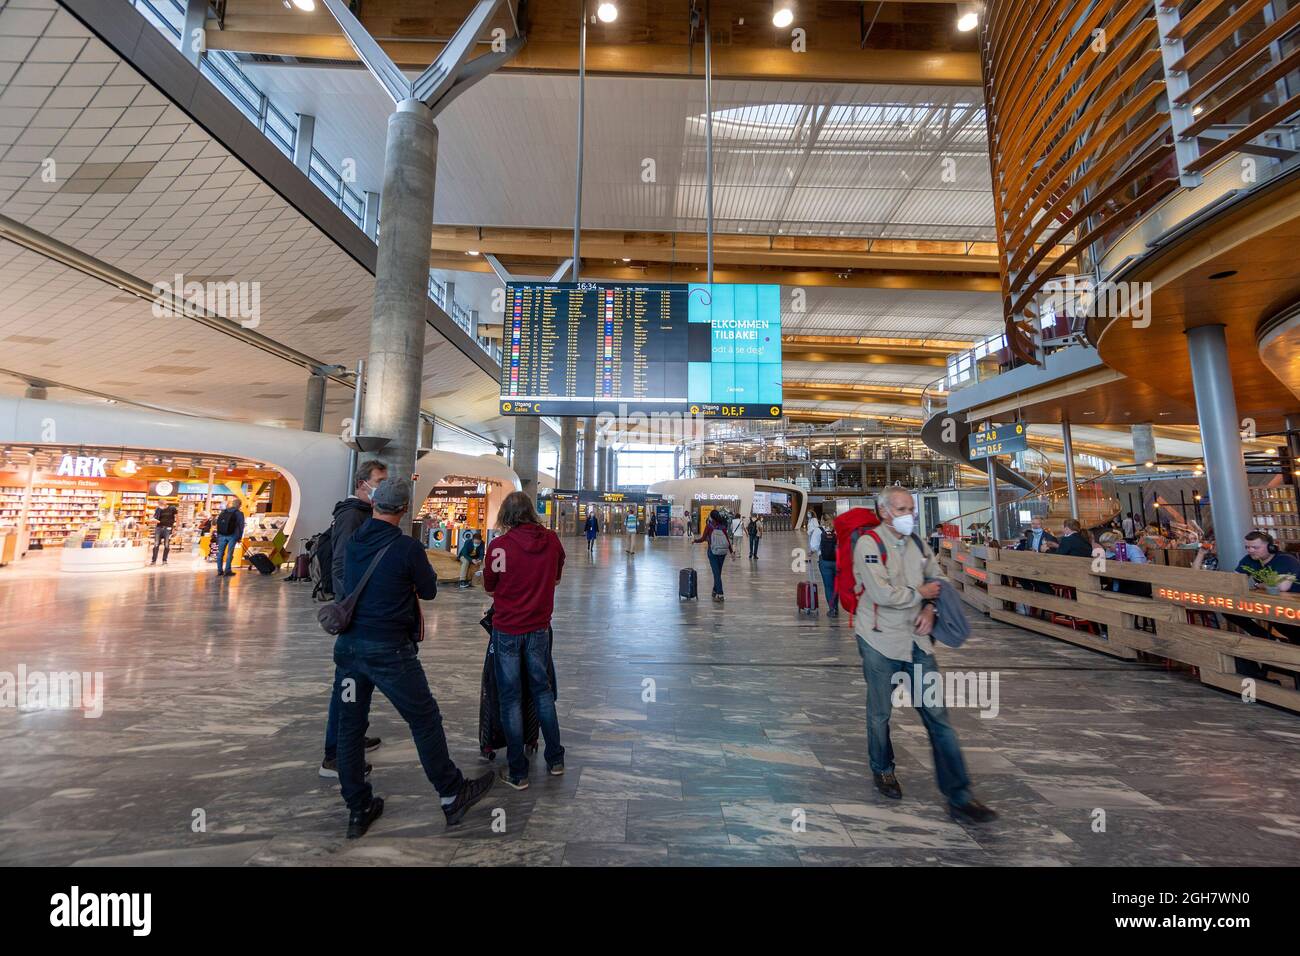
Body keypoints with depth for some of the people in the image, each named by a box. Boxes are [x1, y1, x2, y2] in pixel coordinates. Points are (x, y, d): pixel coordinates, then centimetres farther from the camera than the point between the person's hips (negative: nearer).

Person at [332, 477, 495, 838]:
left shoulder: (353, 542, 1)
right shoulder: (408, 547, -17)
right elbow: (429, 591, -5)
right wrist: (424, 569, 13)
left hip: (349, 643, 6)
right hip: (389, 649, -6)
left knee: (351, 724, 17)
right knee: (425, 720, 7)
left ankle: (358, 809, 30)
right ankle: (452, 796, 21)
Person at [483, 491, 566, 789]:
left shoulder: (499, 545, -16)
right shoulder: (551, 540, -7)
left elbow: (489, 586, -1)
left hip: (506, 630, -3)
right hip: (539, 628, 3)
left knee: (511, 698, 10)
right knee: (542, 691, 19)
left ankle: (518, 773, 21)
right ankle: (555, 760, 29)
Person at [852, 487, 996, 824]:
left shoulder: (916, 543, 5)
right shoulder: (869, 544, -16)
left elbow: (936, 576, 19)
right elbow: (882, 593, -24)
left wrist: (930, 609, 2)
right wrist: (920, 593, -10)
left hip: (916, 639, 5)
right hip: (880, 642, -5)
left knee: (938, 715, 6)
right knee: (880, 713, 13)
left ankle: (958, 798, 17)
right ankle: (882, 769, 39)